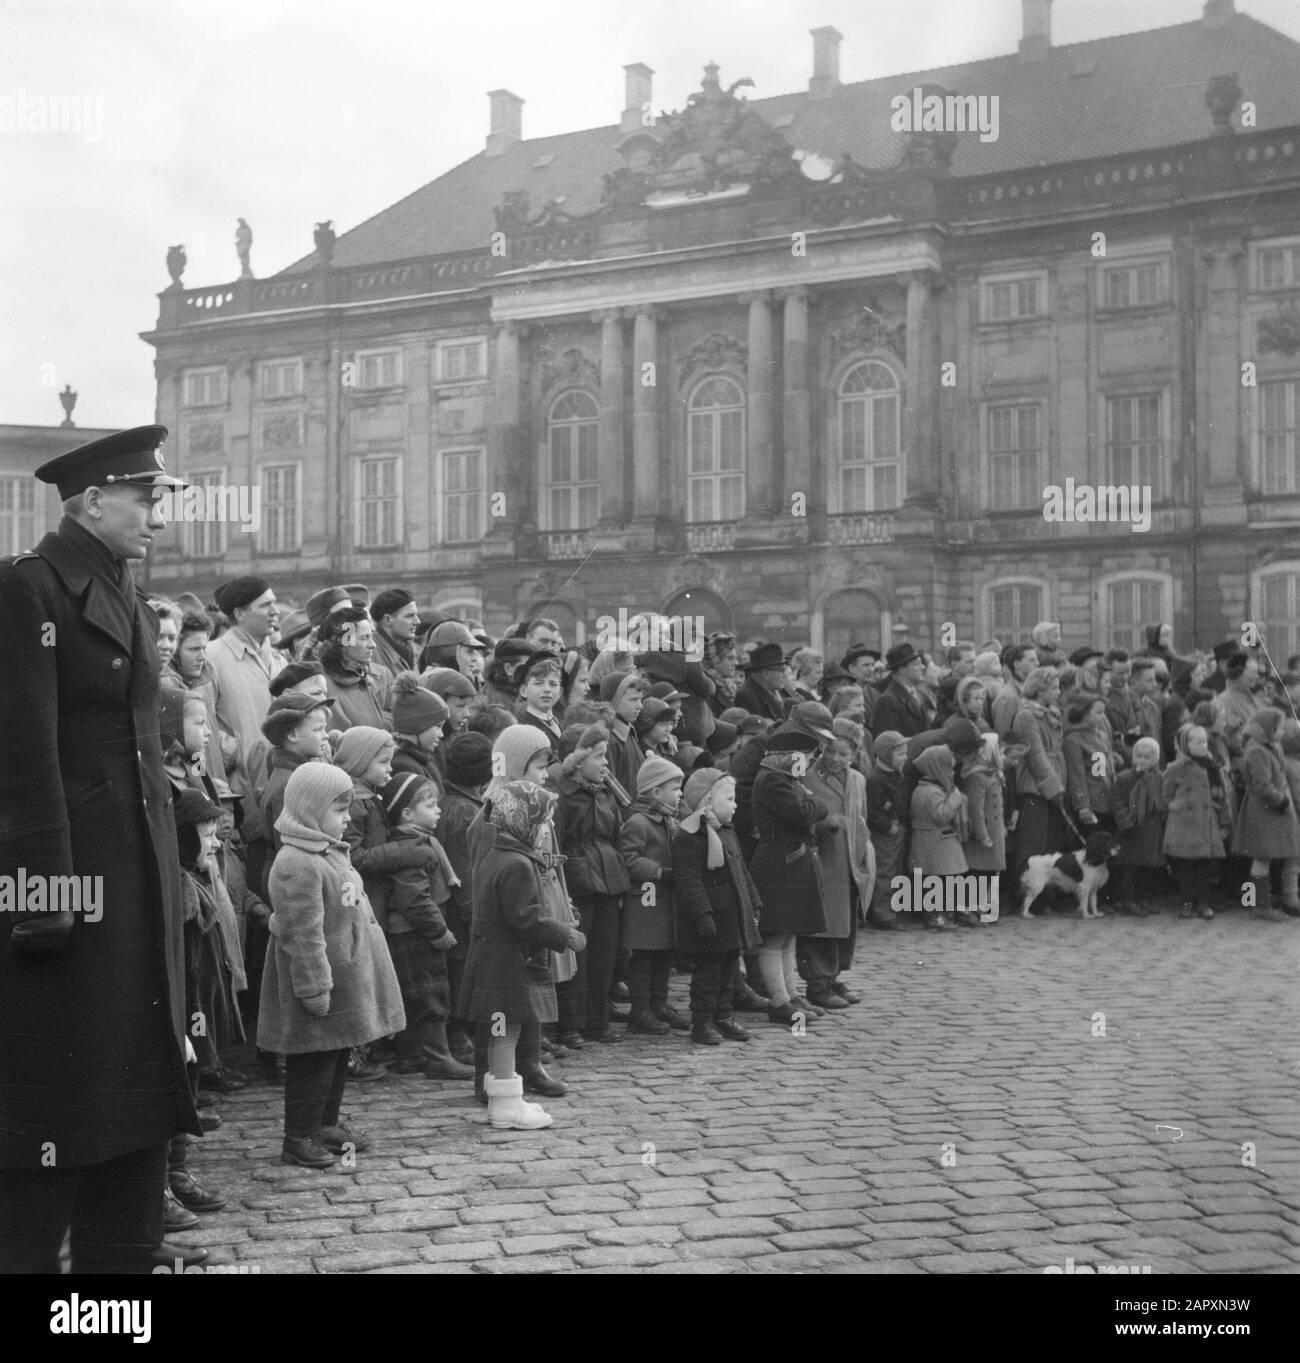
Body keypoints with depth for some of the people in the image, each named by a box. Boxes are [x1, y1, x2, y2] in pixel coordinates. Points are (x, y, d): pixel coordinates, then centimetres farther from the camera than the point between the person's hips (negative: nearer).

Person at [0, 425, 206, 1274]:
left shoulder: (131, 598, 15)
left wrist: (167, 868, 13)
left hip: (141, 868, 9)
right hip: (71, 865, -8)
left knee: (141, 1068, 13)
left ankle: (122, 1249, 25)